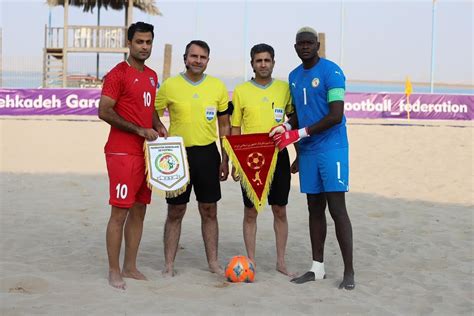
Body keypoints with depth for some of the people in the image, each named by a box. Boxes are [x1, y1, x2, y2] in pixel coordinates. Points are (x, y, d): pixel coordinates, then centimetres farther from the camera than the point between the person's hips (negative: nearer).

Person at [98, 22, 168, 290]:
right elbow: (104, 112, -13)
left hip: (146, 152, 8)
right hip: (122, 153, -8)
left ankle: (130, 266, 20)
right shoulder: (118, 74, -9)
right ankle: (114, 271, 3)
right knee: (120, 212, -5)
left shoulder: (152, 76, 15)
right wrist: (140, 130, -16)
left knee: (139, 210, 10)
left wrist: (158, 126, 6)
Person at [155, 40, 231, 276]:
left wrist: (225, 159, 6)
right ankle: (169, 264, 12)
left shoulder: (218, 87, 4)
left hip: (207, 153, 2)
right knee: (175, 212, 3)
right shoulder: (170, 86, -3)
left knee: (209, 211, 8)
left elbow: (224, 126, 11)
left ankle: (213, 262, 19)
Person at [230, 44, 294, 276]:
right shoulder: (241, 91, 1)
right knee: (250, 212, 4)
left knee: (280, 211, 7)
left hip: (278, 155, 1)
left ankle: (281, 262, 17)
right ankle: (251, 262, 13)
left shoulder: (284, 88, 4)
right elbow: (235, 129, 3)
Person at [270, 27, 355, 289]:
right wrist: (286, 127, -1)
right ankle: (317, 268, 18)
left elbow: (336, 115, -17)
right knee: (314, 209, 10)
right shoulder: (294, 76, 13)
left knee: (337, 208, -8)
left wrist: (299, 134, -17)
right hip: (307, 151, 7)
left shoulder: (331, 71, -10)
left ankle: (349, 271, -1)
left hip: (332, 148, -7)